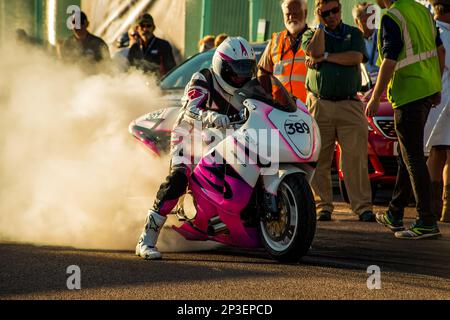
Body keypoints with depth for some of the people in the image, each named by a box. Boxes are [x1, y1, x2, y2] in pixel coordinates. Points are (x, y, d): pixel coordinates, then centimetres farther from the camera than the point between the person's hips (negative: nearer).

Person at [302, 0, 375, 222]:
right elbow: (315, 51, -9)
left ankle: (363, 207, -6)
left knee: (355, 158, -7)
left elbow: (356, 57, -5)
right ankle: (323, 206, 6)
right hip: (319, 104, 0)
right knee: (319, 160, -2)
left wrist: (325, 57, -5)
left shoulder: (354, 34, 14)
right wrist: (321, 25, -1)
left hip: (349, 104, 0)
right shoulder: (311, 35, 13)